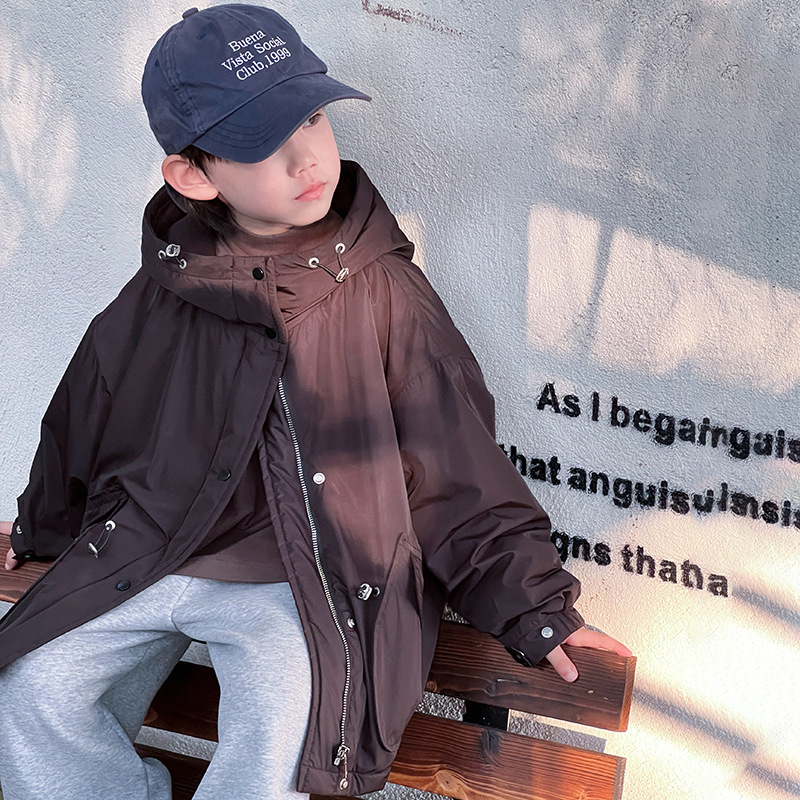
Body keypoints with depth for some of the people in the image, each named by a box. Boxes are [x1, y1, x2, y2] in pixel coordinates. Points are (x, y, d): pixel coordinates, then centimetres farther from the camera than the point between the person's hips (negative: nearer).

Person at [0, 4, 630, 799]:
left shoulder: (381, 290, -3)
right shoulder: (160, 296, 2)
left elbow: (458, 470, 1)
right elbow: (82, 423, 20)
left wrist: (531, 604, -3)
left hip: (291, 583, -3)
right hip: (137, 557, 4)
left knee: (281, 730, -27)